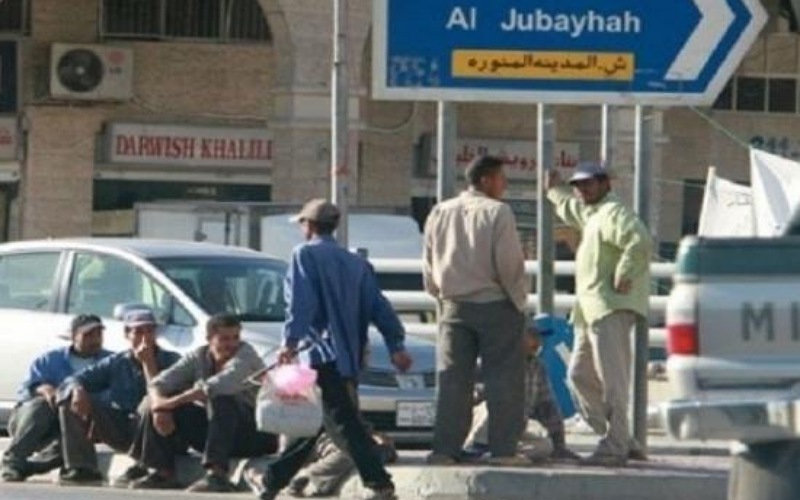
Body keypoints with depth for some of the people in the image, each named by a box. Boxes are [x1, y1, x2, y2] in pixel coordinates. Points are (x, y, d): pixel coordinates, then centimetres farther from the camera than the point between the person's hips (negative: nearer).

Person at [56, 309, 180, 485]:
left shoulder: (170, 361, -5)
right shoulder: (116, 363, 7)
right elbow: (73, 380, 1)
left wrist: (148, 363, -18)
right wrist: (78, 390, -23)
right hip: (118, 429, 4)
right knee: (70, 398, -9)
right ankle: (81, 468, -17)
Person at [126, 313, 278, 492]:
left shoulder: (246, 356, -16)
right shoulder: (199, 357, 3)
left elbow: (216, 388, -34)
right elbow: (159, 383, -3)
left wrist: (171, 402, -30)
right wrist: (159, 405, -26)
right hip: (212, 427, 6)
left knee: (221, 401, -36)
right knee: (155, 408, -1)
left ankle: (216, 475, -41)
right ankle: (163, 472, -5)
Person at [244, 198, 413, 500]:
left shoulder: (306, 255, -2)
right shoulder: (355, 263, 17)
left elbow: (301, 302, -15)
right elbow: (378, 306, 10)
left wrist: (290, 341, -19)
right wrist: (396, 345, 7)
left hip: (325, 354, -8)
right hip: (350, 358, 8)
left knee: (344, 424, -9)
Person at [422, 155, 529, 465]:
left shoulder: (440, 214, 8)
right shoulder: (497, 213, -9)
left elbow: (429, 265, 12)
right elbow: (509, 263, -13)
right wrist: (518, 299, 1)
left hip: (454, 307, 5)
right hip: (495, 305, -5)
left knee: (452, 379, 7)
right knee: (503, 380, 0)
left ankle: (445, 448, 3)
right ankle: (502, 448, -3)